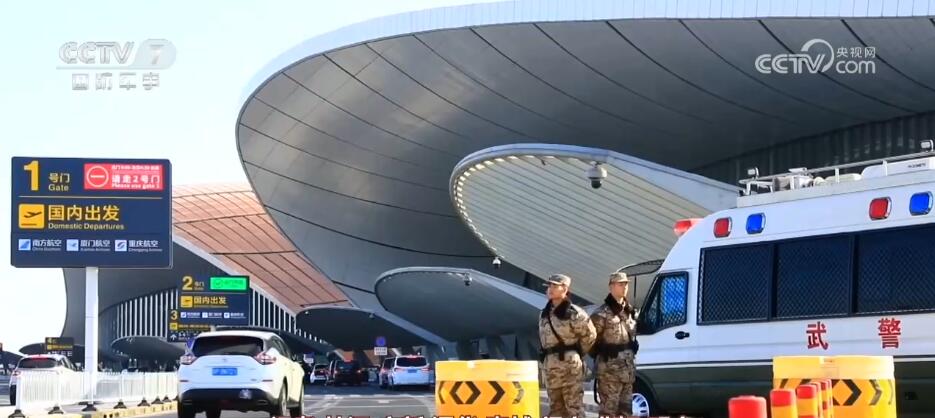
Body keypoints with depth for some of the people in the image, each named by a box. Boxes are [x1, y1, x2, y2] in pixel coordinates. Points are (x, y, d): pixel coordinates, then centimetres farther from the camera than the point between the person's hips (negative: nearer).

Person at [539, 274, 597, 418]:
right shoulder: (544, 314, 13)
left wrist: (577, 354, 5)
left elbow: (590, 335, -4)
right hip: (550, 366, 8)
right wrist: (545, 358, 16)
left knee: (574, 406, -8)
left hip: (571, 365, -8)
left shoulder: (574, 313, -10)